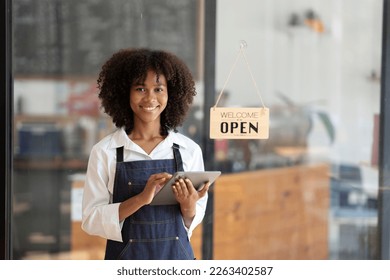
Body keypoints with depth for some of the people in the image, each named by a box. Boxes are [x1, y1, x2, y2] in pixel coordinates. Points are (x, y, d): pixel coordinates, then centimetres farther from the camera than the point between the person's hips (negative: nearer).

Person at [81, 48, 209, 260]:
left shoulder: (189, 150, -2)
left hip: (176, 259, 1)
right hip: (127, 260, -1)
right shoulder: (105, 152, -6)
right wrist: (141, 199, -21)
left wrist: (188, 206, -16)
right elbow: (90, 220, -9)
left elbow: (193, 222, 4)